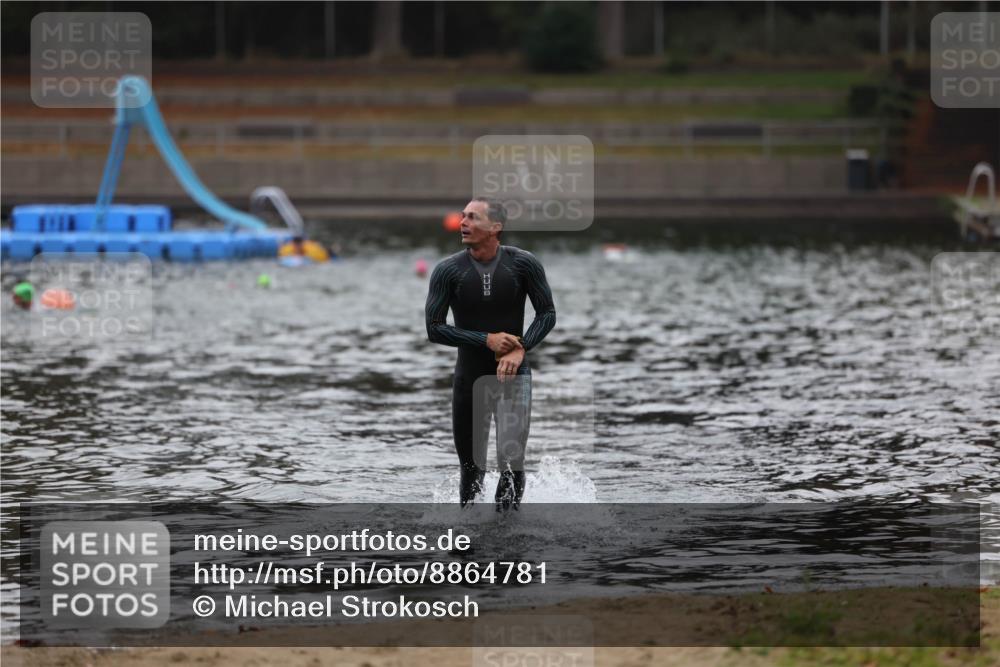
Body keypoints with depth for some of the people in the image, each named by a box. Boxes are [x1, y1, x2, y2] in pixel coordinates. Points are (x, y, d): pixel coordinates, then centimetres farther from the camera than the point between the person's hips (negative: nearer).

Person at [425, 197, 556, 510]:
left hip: (513, 375, -1)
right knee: (471, 467, 10)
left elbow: (547, 314, 1)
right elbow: (434, 329, -7)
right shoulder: (448, 270, -7)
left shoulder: (524, 264, -7)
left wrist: (521, 348, -16)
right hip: (469, 376, 1)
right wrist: (486, 340, -16)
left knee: (511, 458, -17)